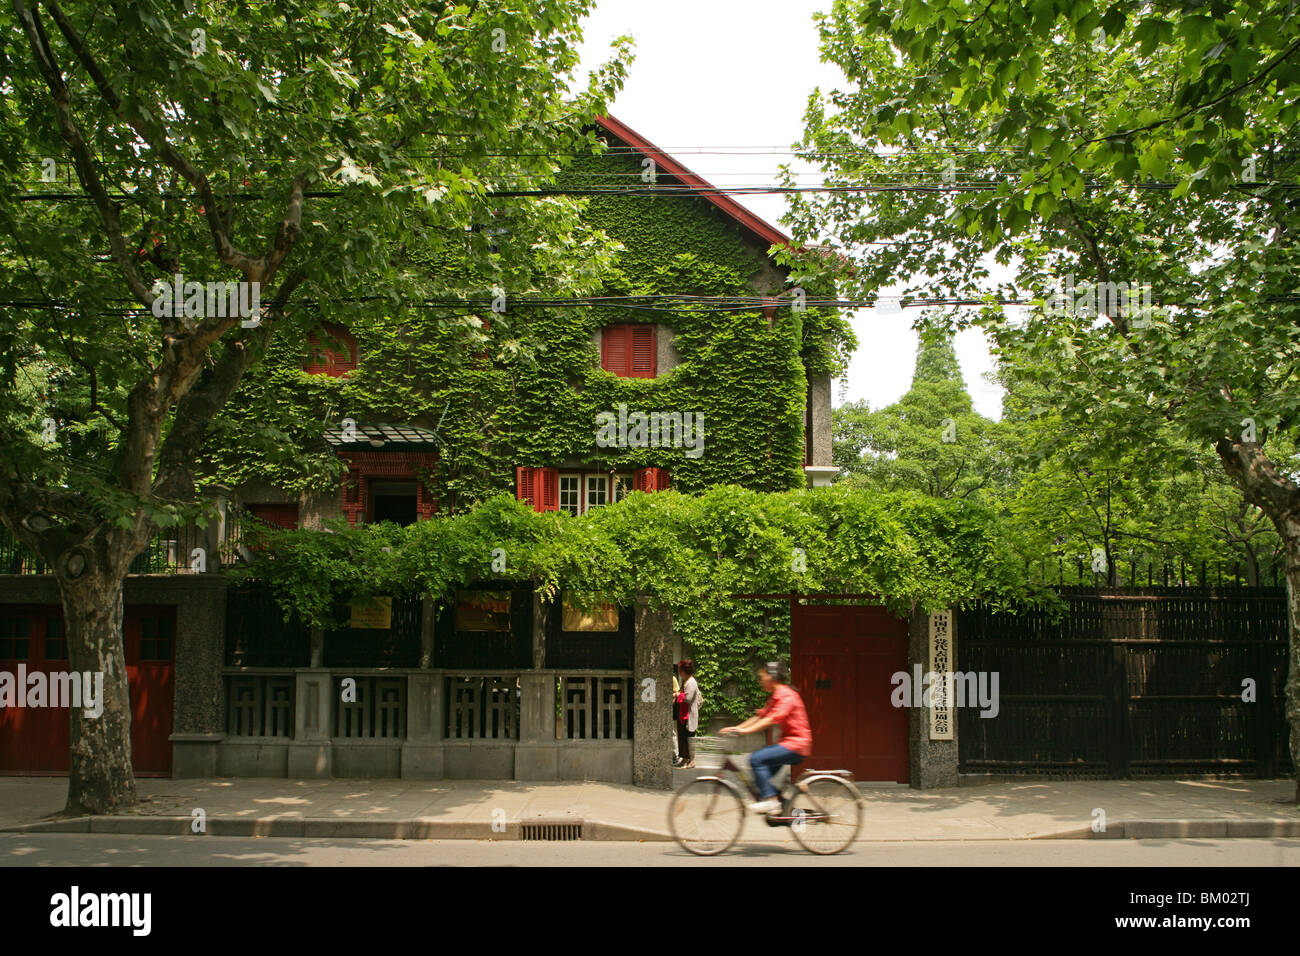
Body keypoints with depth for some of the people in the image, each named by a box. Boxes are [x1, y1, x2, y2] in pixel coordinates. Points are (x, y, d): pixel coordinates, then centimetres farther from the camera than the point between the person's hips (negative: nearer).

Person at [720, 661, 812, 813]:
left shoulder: (787, 696, -16)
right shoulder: (774, 696, 15)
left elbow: (772, 719, -27)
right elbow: (760, 716, 13)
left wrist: (745, 730, -31)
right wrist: (736, 728, 4)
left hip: (796, 744, -10)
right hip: (788, 742, 10)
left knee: (756, 759, -19)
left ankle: (770, 799, -16)